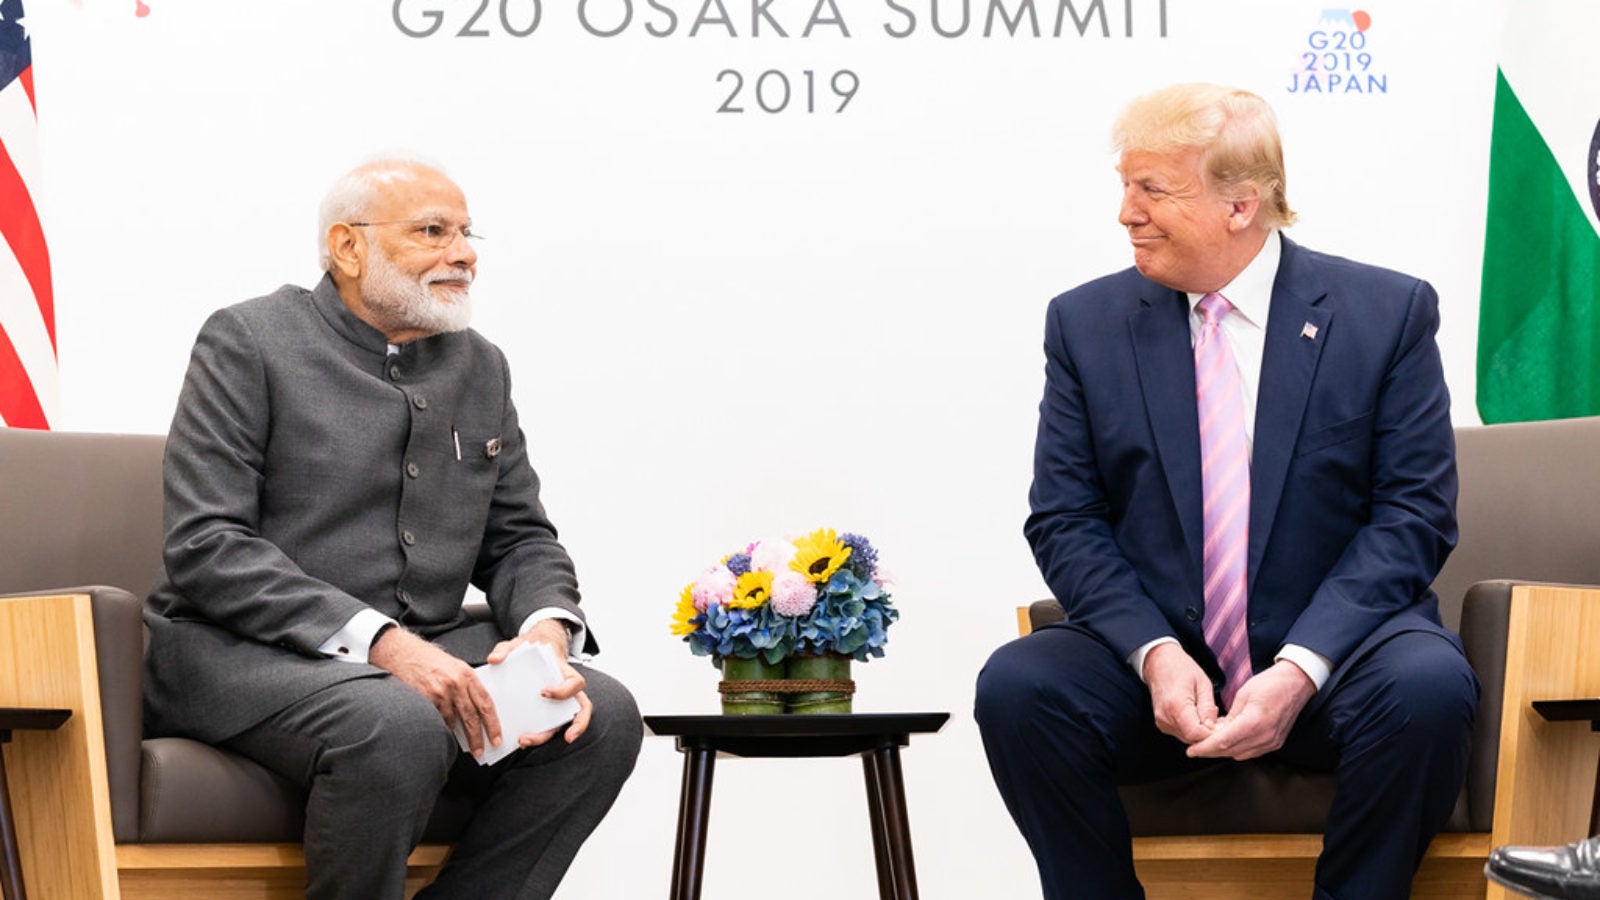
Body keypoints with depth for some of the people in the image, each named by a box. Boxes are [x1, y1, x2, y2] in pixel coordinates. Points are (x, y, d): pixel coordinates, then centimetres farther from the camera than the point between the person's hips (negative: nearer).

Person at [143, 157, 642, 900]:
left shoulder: (480, 367, 15)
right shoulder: (249, 342, -4)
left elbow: (520, 537, 17)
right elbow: (205, 545, -13)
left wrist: (548, 629, -9)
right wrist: (378, 641, -24)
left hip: (422, 651, 6)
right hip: (242, 650, -6)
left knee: (604, 716, -17)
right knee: (400, 727, -36)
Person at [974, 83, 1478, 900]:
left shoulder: (1388, 313, 0)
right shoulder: (1086, 322, 6)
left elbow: (1414, 513, -5)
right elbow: (1064, 520, 2)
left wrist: (1300, 666, -19)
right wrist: (1154, 652, -16)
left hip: (1333, 656, -1)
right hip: (1154, 662, 2)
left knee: (1427, 685, -33)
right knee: (1014, 687, -27)